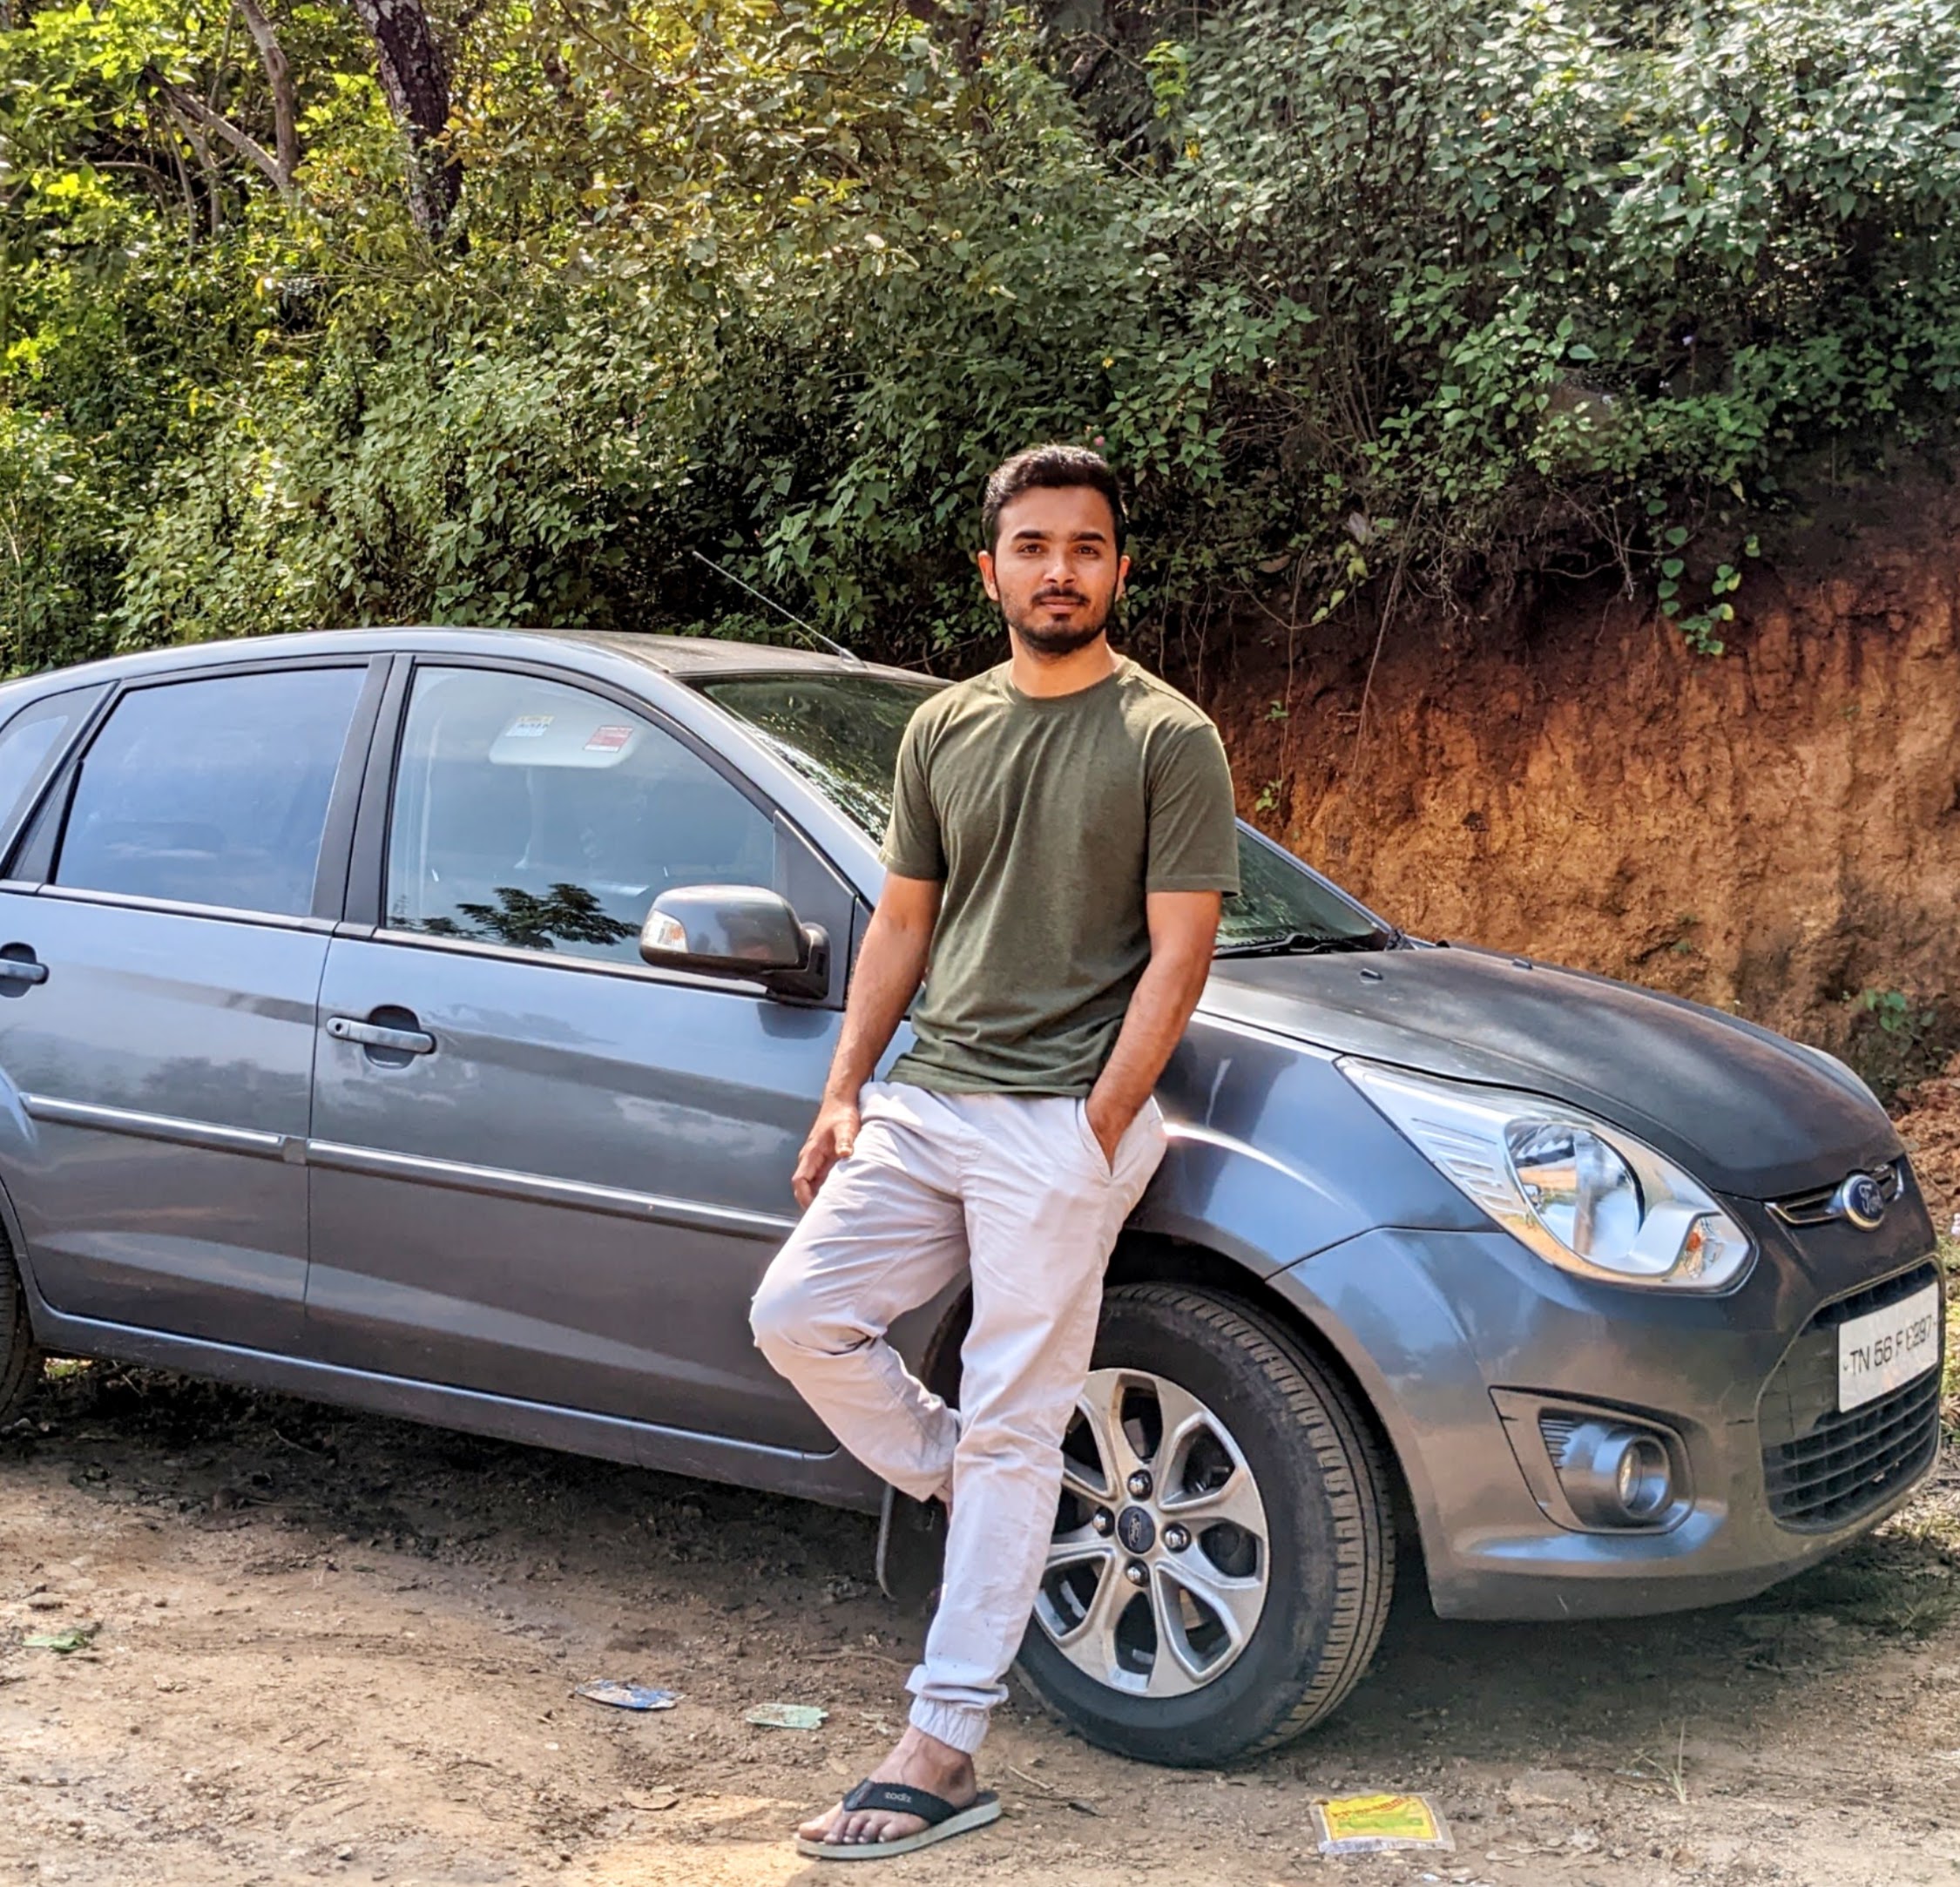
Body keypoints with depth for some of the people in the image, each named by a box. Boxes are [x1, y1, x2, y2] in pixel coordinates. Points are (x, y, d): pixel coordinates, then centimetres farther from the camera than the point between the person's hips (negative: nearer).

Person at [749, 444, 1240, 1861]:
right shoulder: (943, 730, 13)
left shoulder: (1168, 740, -5)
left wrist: (1094, 1134, -14)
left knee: (1012, 1426, -3)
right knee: (799, 1316, -1)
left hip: (1061, 1122, -6)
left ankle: (944, 1748, 3)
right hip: (925, 1101, 6)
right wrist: (846, 1092, 8)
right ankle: (973, 1495, 21)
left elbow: (1178, 954, -8)